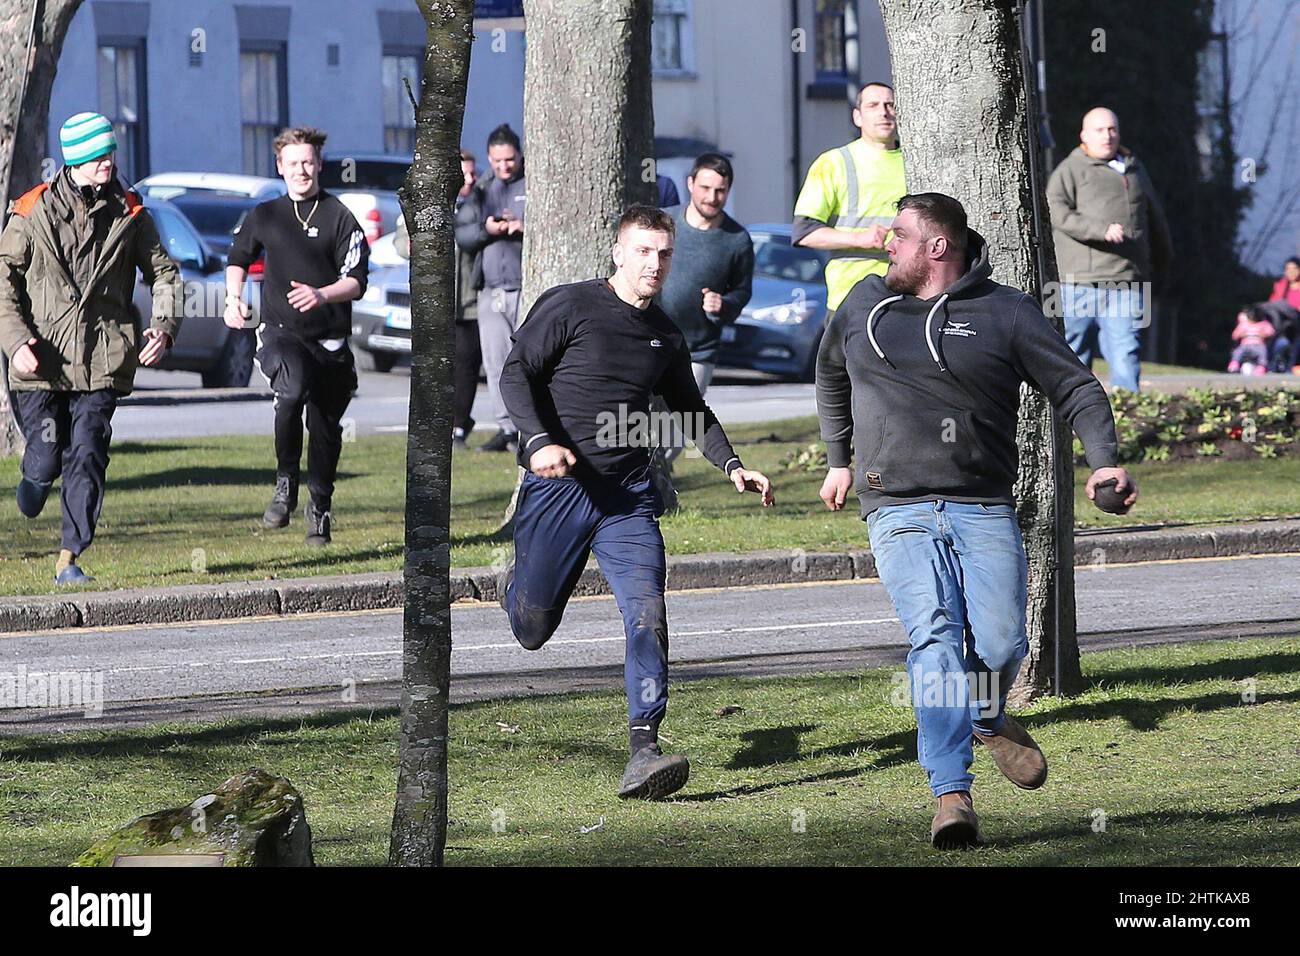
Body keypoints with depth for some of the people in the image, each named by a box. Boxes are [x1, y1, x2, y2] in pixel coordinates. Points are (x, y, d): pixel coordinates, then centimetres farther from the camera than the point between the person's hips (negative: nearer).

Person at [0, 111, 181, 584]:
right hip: (43, 359, -1)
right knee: (45, 455, -3)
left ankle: (70, 558, -2)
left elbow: (164, 274, 15)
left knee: (87, 457, -8)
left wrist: (164, 326, -2)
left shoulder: (129, 213, 7)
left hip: (102, 361, 1)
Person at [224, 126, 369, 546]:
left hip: (330, 339, 0)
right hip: (280, 332, 0)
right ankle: (285, 483, -16)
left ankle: (319, 507, 26)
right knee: (292, 390, -31)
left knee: (325, 428, 5)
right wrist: (234, 297, 13)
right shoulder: (265, 216, 11)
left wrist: (321, 295, -23)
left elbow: (356, 282, -4)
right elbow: (238, 258, 30)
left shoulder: (339, 218, 2)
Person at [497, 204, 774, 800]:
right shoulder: (570, 306, -4)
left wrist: (731, 466, 11)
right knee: (532, 631, 4)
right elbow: (516, 373, -8)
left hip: (628, 496, 3)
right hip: (556, 485, -3)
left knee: (647, 613, -17)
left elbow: (691, 410, 26)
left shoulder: (666, 337, 12)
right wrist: (539, 440, -23)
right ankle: (516, 586, 43)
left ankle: (643, 751, -20)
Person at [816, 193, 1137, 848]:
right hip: (899, 512, 1)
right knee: (935, 638, -20)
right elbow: (831, 375, 35)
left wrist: (1104, 462, -11)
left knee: (1000, 644, -13)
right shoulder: (864, 305, 15)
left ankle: (989, 720, 24)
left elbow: (1077, 390, 5)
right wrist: (839, 460, 36)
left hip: (984, 509, -1)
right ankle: (951, 794, -26)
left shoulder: (1006, 312, 5)